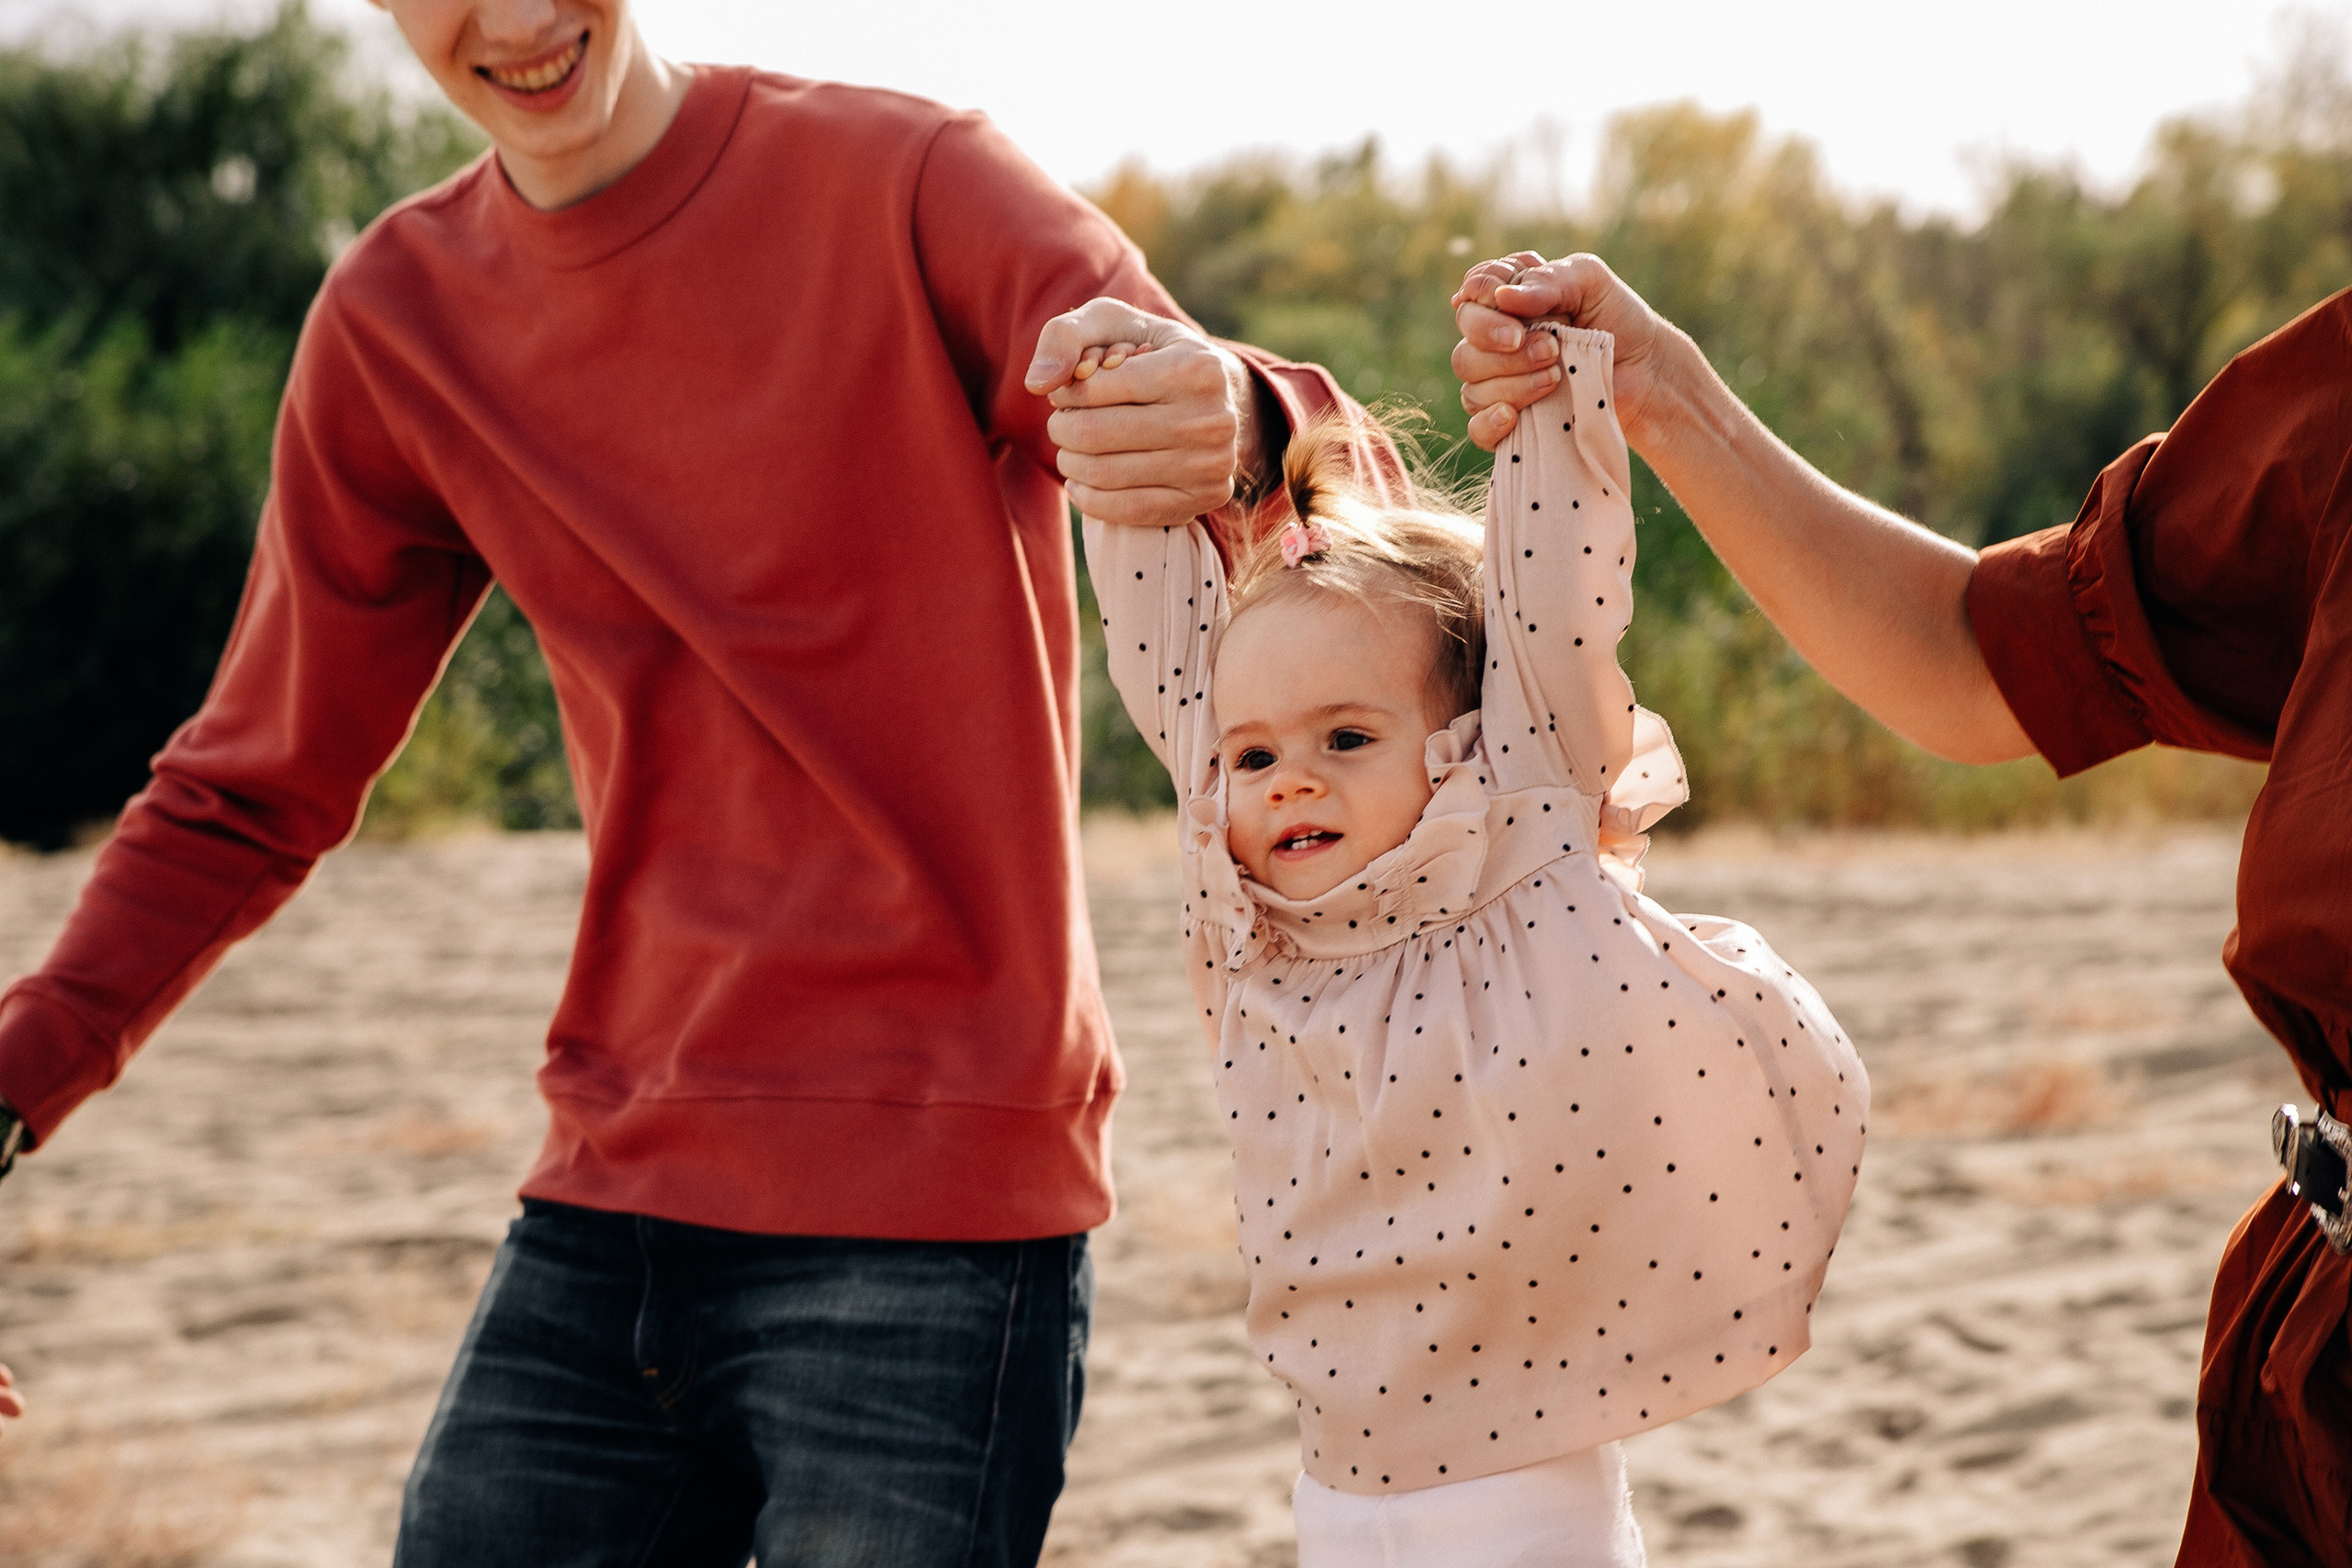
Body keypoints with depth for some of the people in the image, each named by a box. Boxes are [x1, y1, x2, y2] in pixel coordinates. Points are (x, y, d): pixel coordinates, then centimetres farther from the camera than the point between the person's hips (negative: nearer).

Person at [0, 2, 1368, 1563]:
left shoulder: (906, 183, -7)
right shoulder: (397, 328, 7)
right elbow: (255, 789, 15)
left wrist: (1232, 430, -46)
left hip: (939, 1205, -4)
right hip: (609, 1213, 5)